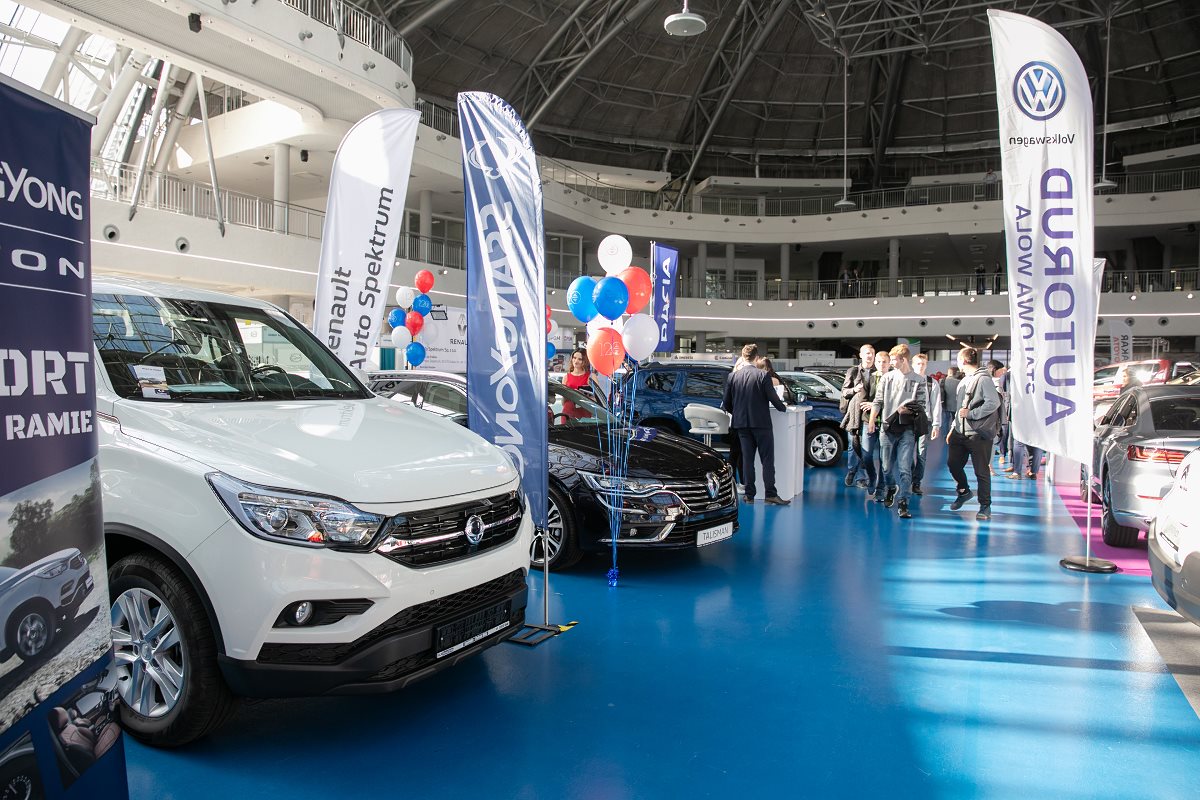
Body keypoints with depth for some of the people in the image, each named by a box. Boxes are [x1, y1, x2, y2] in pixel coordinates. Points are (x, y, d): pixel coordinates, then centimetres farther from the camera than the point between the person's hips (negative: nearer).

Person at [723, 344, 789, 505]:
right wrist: (783, 408, 13)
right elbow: (772, 397, -8)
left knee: (747, 459, 9)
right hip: (761, 423, -4)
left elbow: (726, 403, 4)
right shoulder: (763, 375, -10)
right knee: (767, 459, 2)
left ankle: (749, 495, 9)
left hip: (742, 423, 4)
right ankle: (771, 494, -2)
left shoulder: (732, 376, 1)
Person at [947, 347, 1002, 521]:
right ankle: (964, 491, 35)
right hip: (960, 433, 8)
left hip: (979, 434, -8)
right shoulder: (963, 381, 16)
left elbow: (994, 403, -22)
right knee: (953, 463, 11)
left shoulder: (983, 379, -11)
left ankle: (985, 506, 8)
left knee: (981, 471, -2)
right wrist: (953, 428, 18)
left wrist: (971, 413, -18)